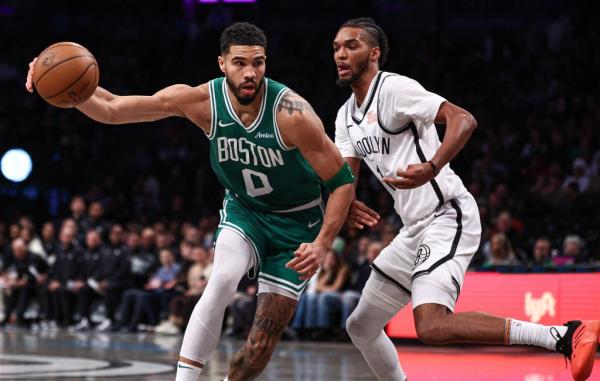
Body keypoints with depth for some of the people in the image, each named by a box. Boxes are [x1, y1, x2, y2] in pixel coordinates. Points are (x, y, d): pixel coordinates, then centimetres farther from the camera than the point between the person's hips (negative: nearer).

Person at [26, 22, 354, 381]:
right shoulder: (203, 101, -20)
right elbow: (111, 109, -17)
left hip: (297, 221, -1)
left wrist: (322, 244, -32)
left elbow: (342, 181, -21)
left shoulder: (291, 113, -30)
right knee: (222, 282, -28)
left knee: (268, 332, -4)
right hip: (244, 209, 2)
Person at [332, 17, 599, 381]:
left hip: (448, 217, -10)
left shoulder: (393, 87, -10)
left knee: (432, 326, -29)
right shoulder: (347, 116, 16)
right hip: (415, 229, 10)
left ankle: (568, 336, -29)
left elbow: (463, 119, -21)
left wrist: (431, 168, -36)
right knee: (361, 326, 15)